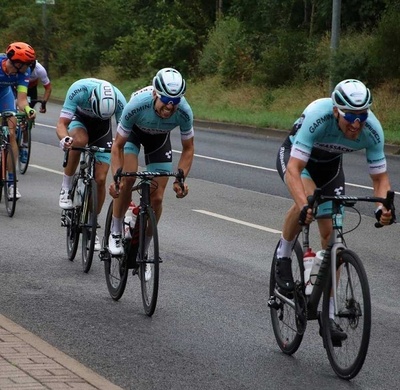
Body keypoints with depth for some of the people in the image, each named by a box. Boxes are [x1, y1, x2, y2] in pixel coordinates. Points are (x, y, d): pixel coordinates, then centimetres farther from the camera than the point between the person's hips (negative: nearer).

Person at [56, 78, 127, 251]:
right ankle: (66, 188, -19)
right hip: (79, 119, -1)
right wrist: (64, 139, -59)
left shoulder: (119, 100, -33)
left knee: (100, 179, -9)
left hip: (102, 127, 1)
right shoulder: (78, 90, -37)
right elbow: (61, 124, -36)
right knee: (79, 140, -38)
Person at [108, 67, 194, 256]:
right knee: (128, 178, -27)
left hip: (159, 136, 2)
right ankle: (115, 232, -6)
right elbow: (118, 146, -30)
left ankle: (142, 252, 13)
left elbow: (188, 149, -19)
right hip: (133, 130, -2)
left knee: (156, 198, -5)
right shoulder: (136, 105, -42)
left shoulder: (184, 112, -36)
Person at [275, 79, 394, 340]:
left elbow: (380, 177, -19)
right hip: (294, 155, -4)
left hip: (330, 164, 4)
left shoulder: (372, 130, -30)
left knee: (331, 233, -4)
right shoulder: (318, 116, -41)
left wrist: (384, 206, -40)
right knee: (307, 197, -36)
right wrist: (305, 206, -60)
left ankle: (328, 315, 4)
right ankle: (283, 259, -9)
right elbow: (294, 170, -44)